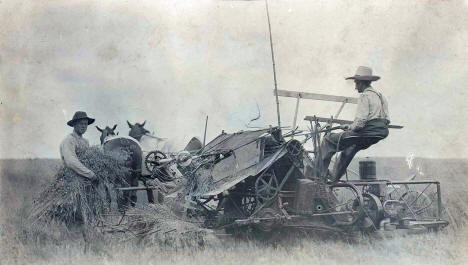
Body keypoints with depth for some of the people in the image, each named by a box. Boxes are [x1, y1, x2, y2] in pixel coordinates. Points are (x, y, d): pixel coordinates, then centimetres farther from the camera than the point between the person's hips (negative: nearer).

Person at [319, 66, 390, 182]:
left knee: (328, 140, -1)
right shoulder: (380, 95, 16)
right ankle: (334, 176, 40)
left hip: (367, 132, -10)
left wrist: (349, 127, -1)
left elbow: (360, 121, -20)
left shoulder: (364, 96, -11)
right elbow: (387, 120, 18)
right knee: (349, 147, 33)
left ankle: (320, 172, -1)